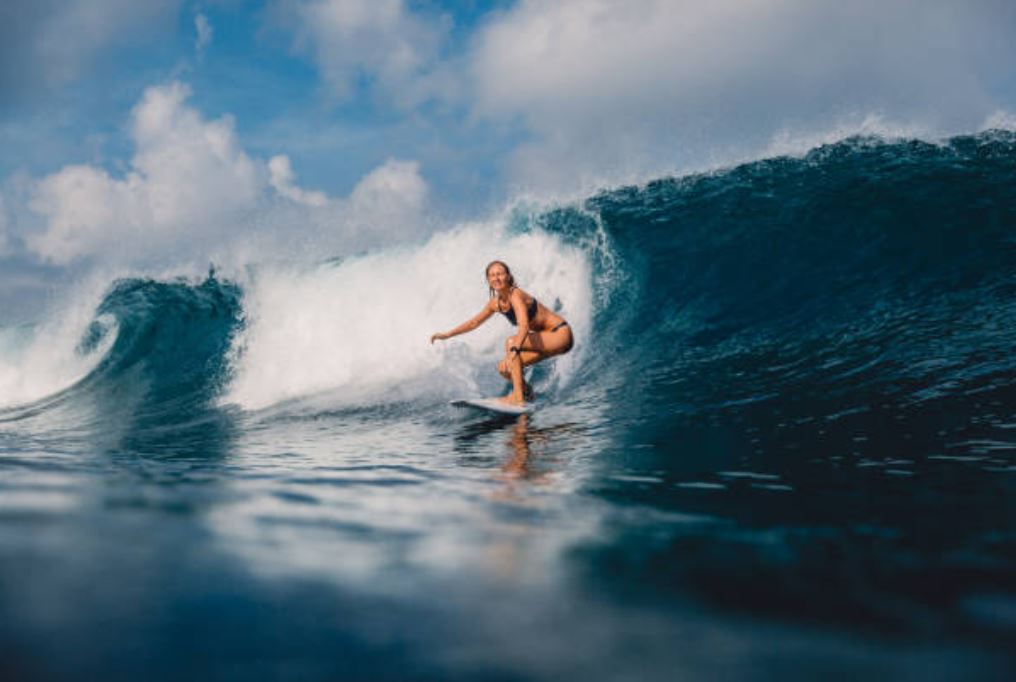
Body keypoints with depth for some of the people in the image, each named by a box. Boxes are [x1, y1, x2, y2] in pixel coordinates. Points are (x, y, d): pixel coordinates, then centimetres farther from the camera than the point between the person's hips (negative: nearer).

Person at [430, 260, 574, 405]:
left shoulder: (516, 295, -23)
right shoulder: (495, 303, 2)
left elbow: (524, 326, -39)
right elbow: (475, 322, 17)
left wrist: (513, 350, -53)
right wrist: (447, 334, 15)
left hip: (561, 334, -8)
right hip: (547, 339, 8)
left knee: (511, 342, -25)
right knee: (505, 368, -2)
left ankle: (518, 397, -25)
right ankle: (526, 391, 25)